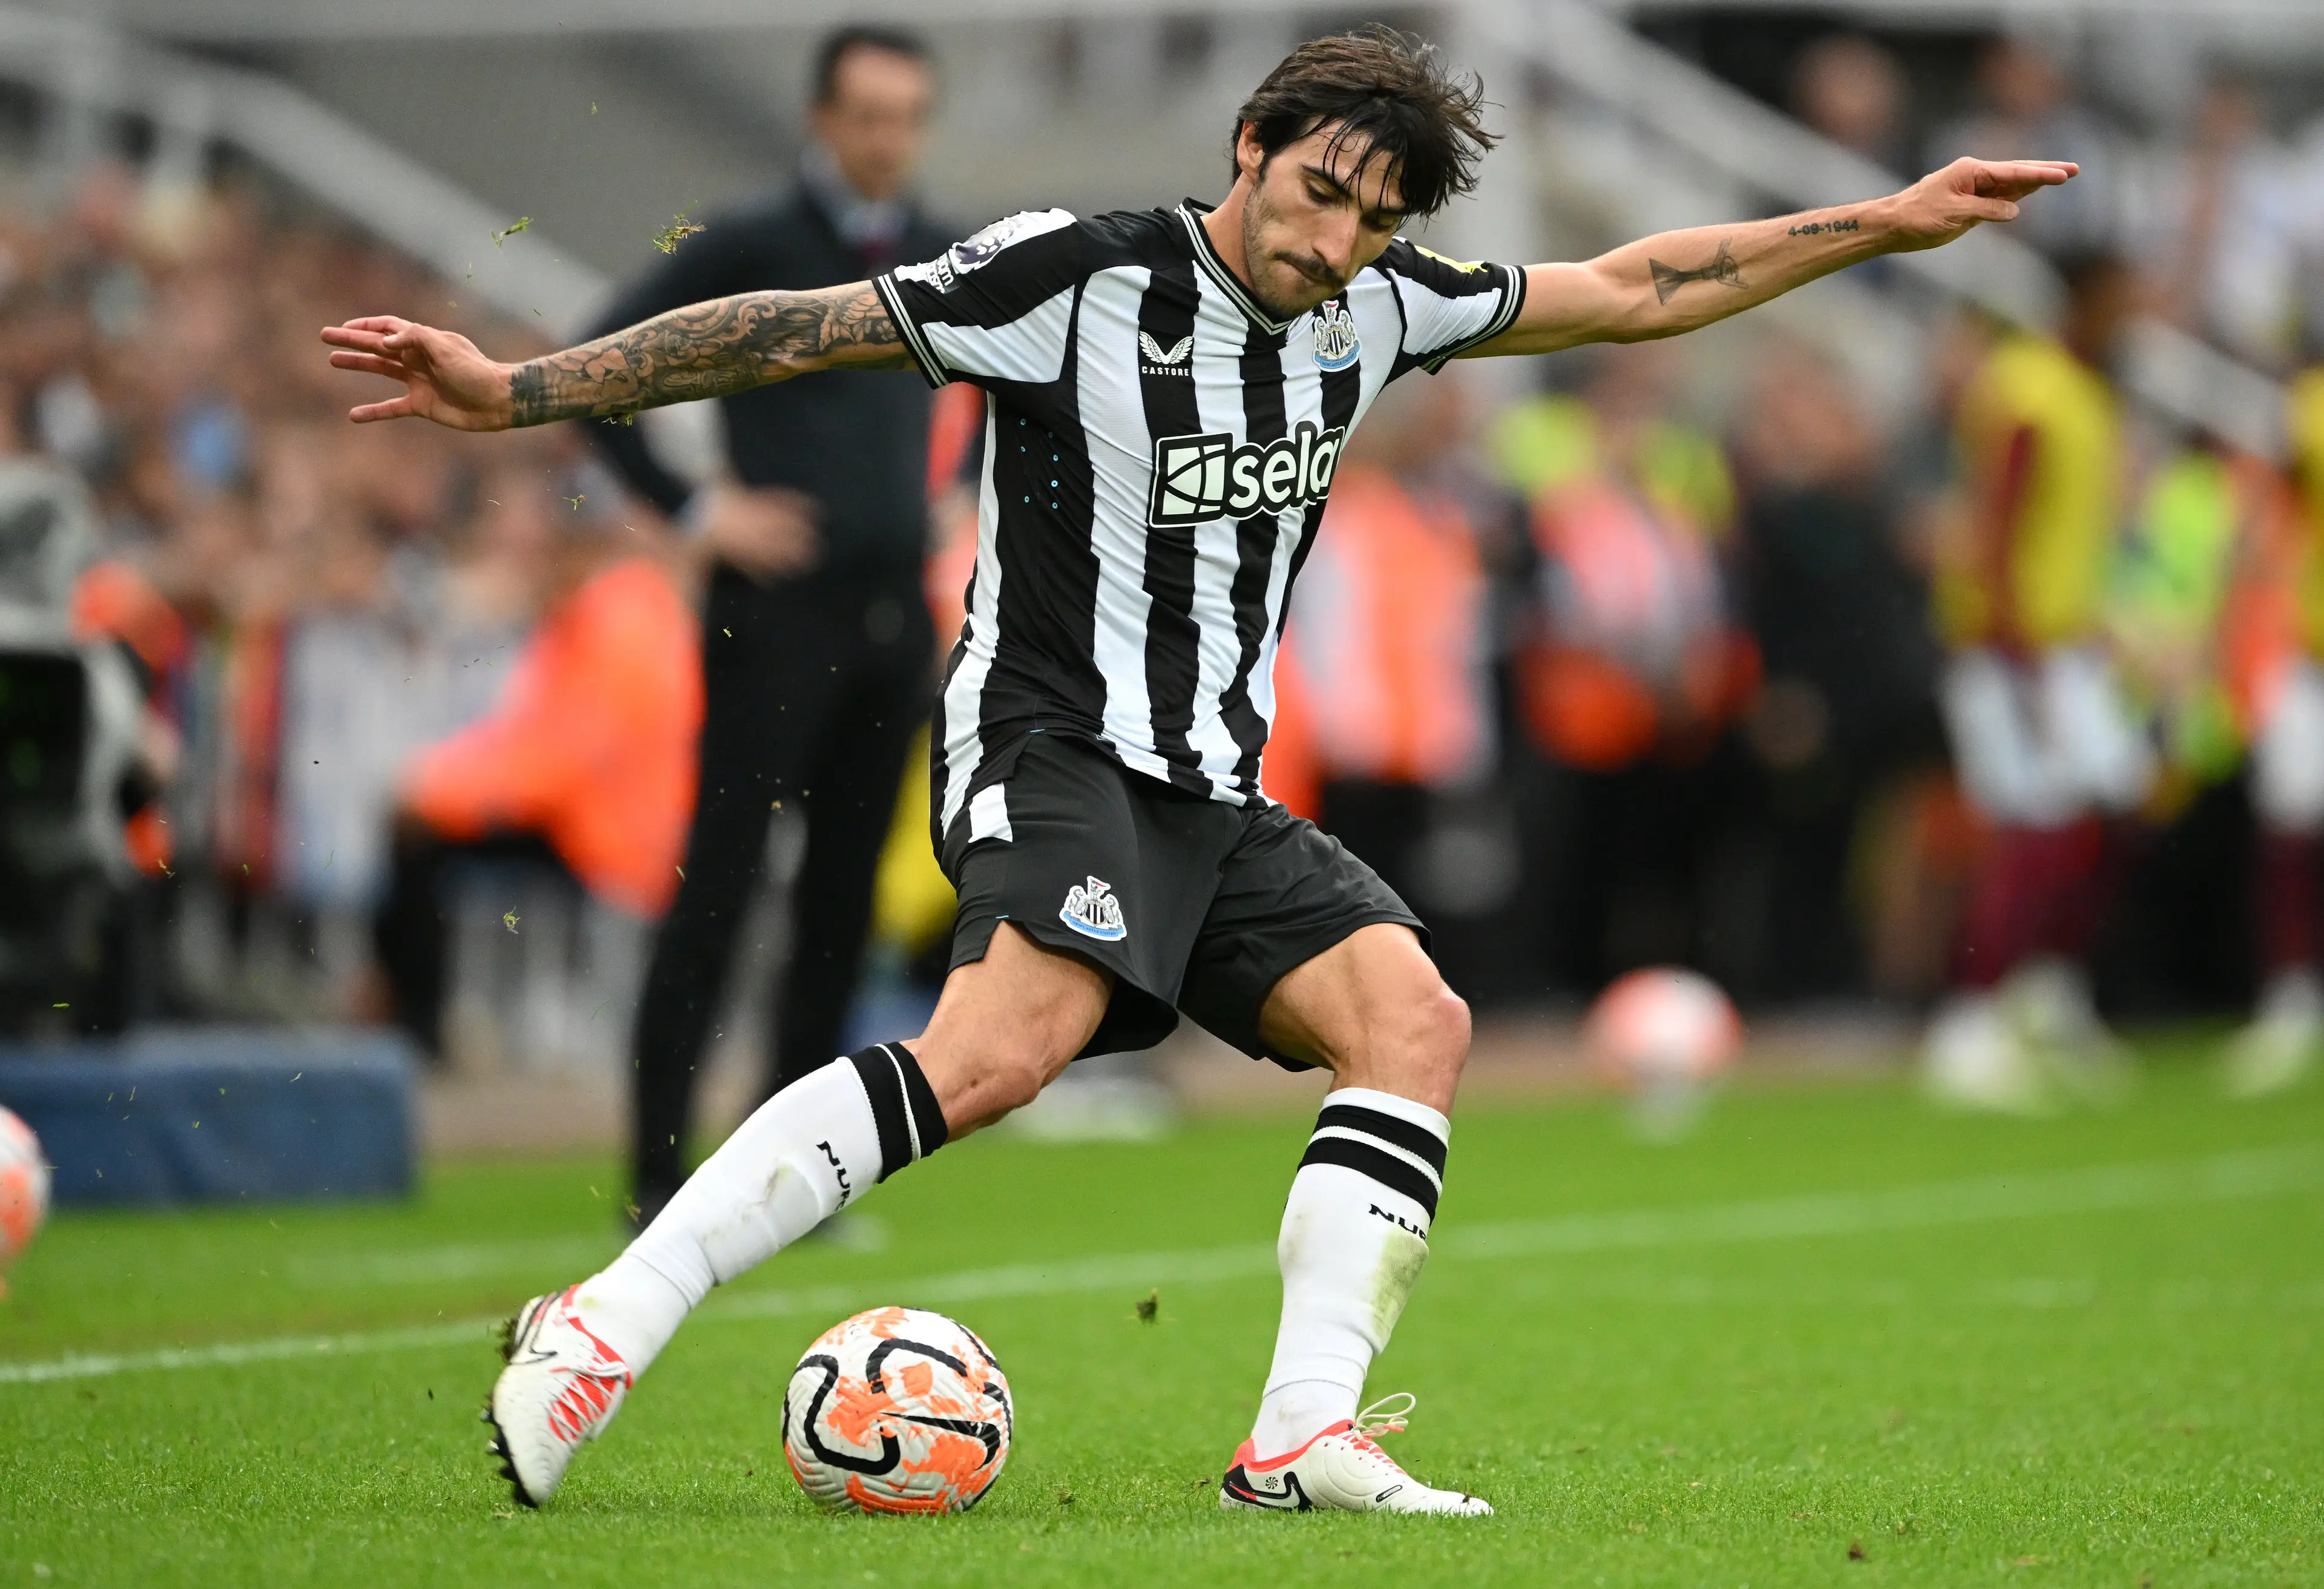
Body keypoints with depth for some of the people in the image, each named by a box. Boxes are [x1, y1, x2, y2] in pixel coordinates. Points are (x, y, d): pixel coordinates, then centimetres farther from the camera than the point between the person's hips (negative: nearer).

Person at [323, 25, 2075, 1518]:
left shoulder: (1372, 312, 10)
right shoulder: (1078, 276, -10)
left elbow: (1633, 291, 20)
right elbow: (793, 332, -9)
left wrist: (1888, 224, 19)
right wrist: (520, 390, -14)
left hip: (1213, 797, 8)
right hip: (1055, 746, -8)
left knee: (1414, 1018, -13)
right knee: (1012, 1040, -33)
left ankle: (1307, 1437, -18)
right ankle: (602, 1330, -35)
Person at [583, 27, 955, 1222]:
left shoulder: (943, 259, 11)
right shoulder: (752, 248, -5)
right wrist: (694, 512, -12)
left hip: (894, 617, 5)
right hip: (777, 614, -5)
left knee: (843, 899, 7)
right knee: (717, 892, -6)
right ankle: (657, 1173, -3)